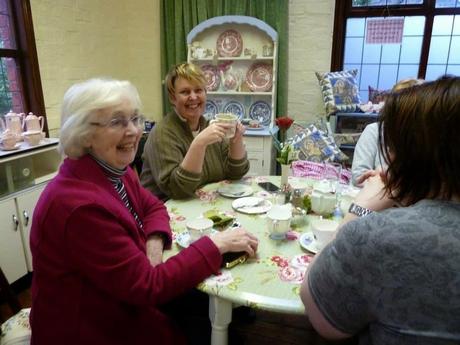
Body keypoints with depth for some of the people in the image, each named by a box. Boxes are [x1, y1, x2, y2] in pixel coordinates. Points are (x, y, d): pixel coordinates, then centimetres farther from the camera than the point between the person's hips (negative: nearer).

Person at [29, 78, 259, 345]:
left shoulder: (114, 171, -4)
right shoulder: (80, 205, -31)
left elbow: (152, 206, 9)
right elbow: (148, 287, -28)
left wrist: (155, 243, -12)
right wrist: (216, 244, -22)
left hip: (126, 304, 7)